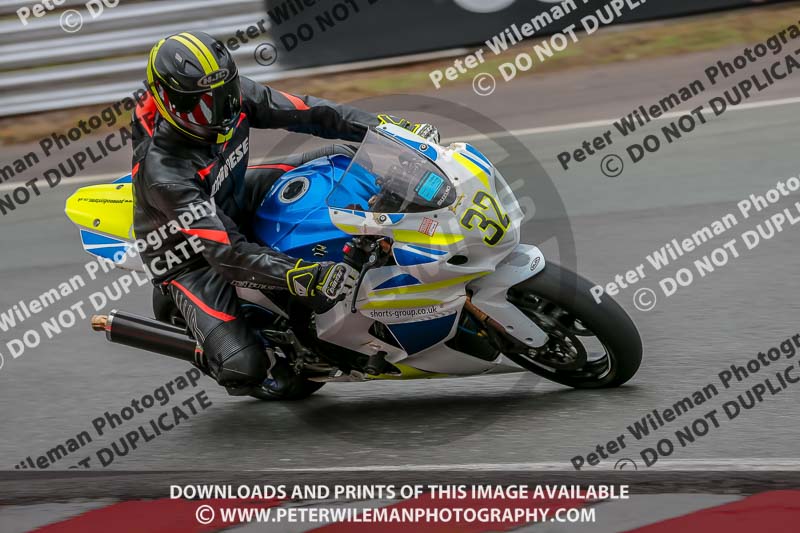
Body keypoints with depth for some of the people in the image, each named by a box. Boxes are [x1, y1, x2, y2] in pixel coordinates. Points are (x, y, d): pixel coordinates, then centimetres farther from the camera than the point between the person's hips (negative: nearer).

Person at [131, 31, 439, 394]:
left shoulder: (232, 94, -20)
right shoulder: (163, 172, -38)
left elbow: (302, 112, -11)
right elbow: (228, 253, -40)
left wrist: (390, 128, -17)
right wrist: (307, 279, -50)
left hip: (231, 204, 7)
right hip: (190, 258, -7)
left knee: (348, 157, 0)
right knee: (244, 369, -25)